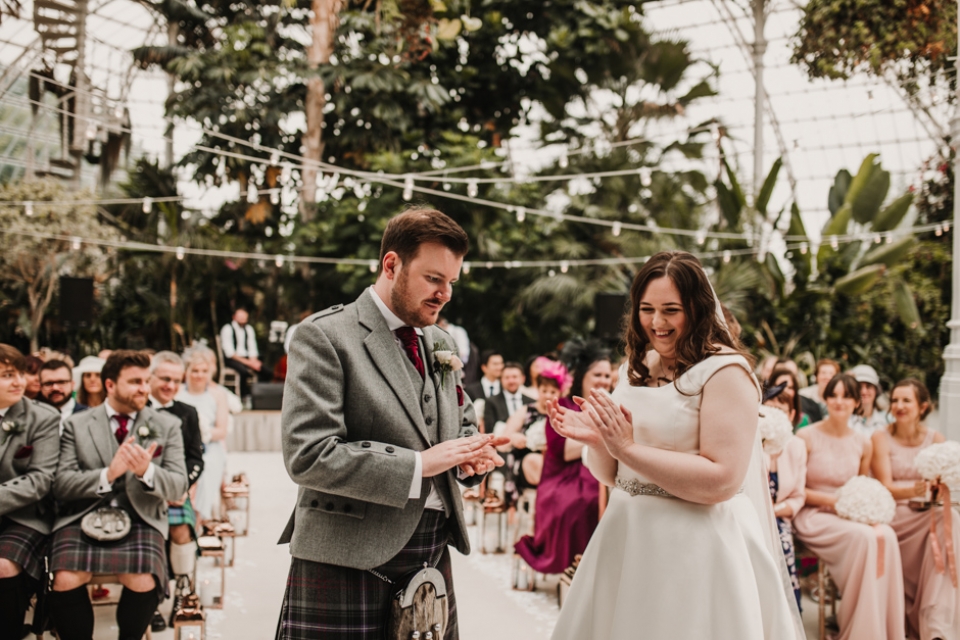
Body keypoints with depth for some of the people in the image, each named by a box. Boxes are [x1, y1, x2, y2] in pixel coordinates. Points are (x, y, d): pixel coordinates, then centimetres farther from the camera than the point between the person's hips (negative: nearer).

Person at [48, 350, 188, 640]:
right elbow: (60, 484, 0)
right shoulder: (76, 425, 10)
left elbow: (178, 487, 5)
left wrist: (147, 471, -17)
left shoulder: (167, 425, 12)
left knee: (143, 583, -27)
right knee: (65, 581, -28)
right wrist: (108, 474, -17)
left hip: (140, 519, 0)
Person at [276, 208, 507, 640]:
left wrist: (470, 452, 0)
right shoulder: (325, 337, -9)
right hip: (349, 560, -6)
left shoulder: (440, 342, 15)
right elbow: (308, 455, -17)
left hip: (433, 556, 7)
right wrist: (419, 464, -18)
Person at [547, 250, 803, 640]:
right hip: (628, 542, 7)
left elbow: (721, 480, -20)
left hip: (698, 547, -6)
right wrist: (596, 441, -8)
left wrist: (628, 449, -20)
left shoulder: (725, 371, -12)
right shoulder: (635, 369, 9)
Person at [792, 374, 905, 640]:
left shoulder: (863, 444, 9)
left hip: (853, 516, 4)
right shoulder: (807, 437, -6)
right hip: (813, 517, -4)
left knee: (886, 536, -28)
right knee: (863, 536, -32)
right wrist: (834, 500, -14)